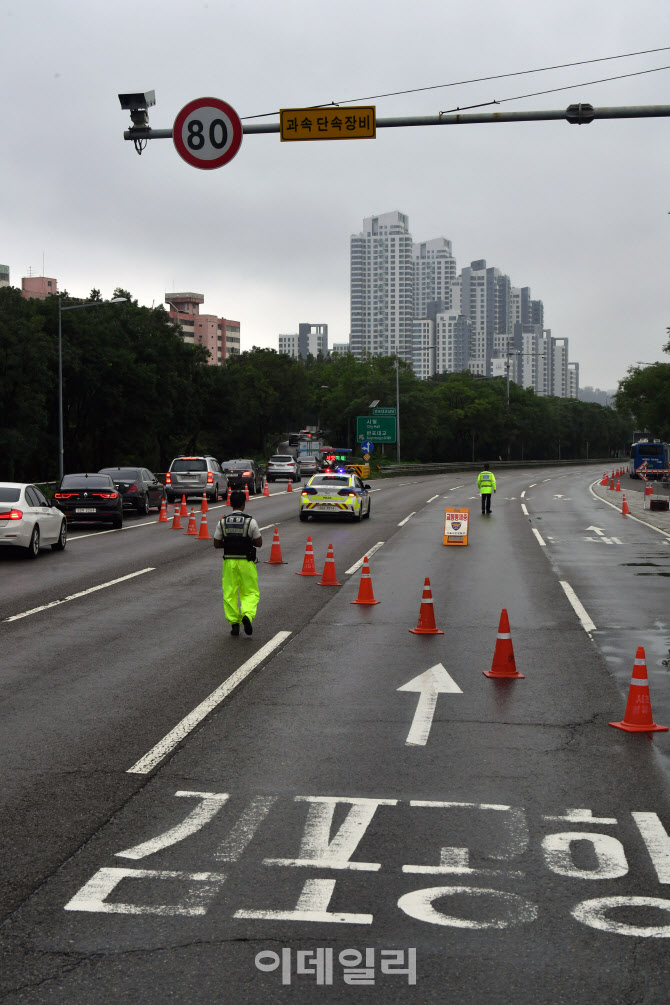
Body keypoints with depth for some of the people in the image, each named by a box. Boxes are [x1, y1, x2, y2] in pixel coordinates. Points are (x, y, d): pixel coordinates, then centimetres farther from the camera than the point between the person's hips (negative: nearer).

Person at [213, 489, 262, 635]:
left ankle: (234, 623, 8)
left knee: (229, 594, 10)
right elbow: (259, 543, -3)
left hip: (229, 561, 2)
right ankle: (247, 615, -15)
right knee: (251, 592, 8)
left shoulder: (223, 522, -1)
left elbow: (216, 544, 2)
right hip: (246, 563, -2)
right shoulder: (250, 521, -9)